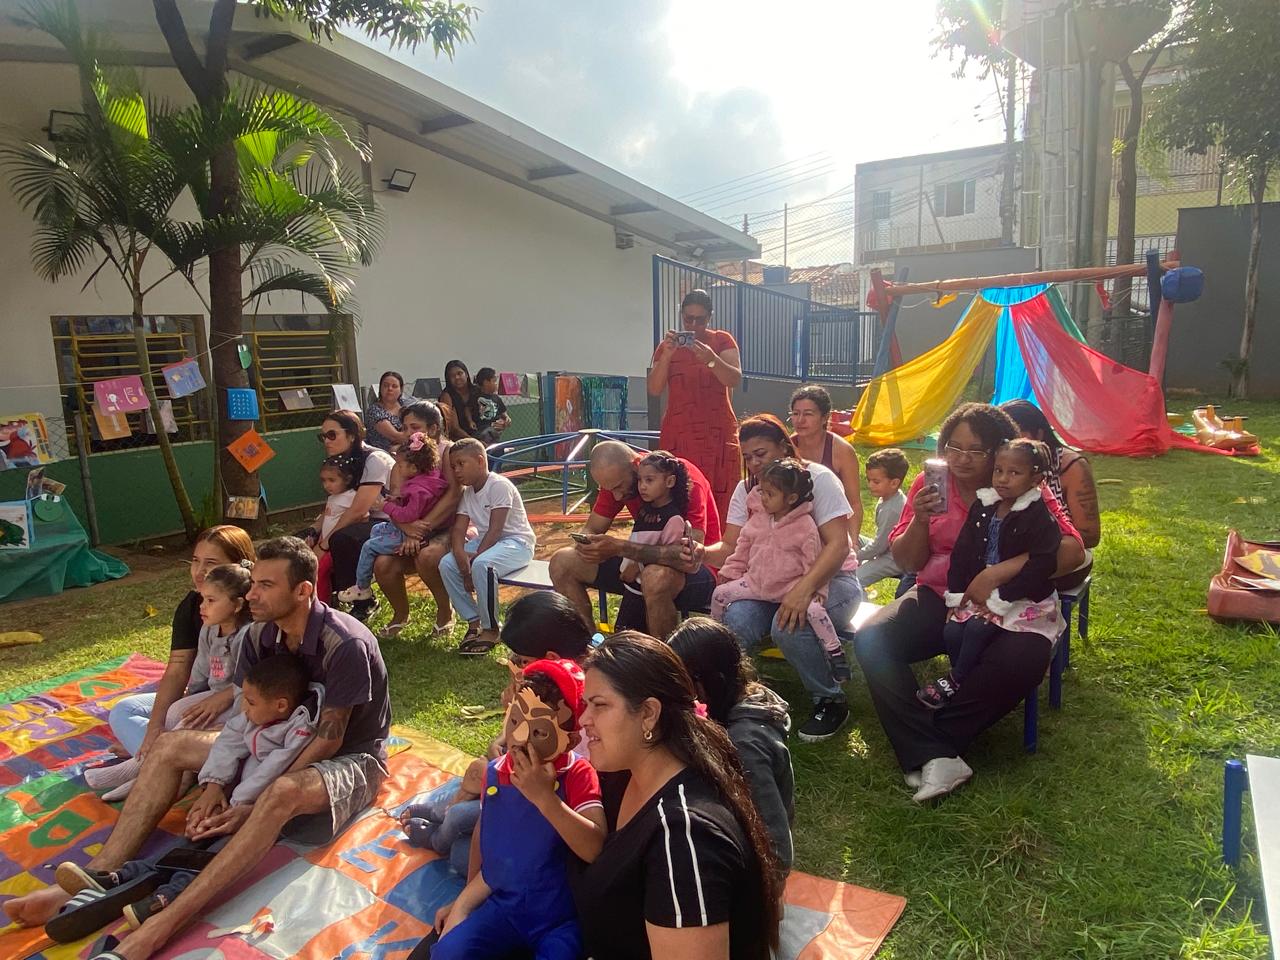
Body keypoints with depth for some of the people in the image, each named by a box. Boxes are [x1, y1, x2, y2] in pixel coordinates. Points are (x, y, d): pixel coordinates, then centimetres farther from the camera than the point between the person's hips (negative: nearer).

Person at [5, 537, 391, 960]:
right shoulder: (261, 633, -7)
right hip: (287, 742, 8)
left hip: (351, 758, -8)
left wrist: (252, 804, -24)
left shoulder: (346, 645, -29)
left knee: (282, 793, -41)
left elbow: (328, 741, -25)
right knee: (170, 746, 0)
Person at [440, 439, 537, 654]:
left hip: (517, 542, -8)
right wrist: (460, 555, -22)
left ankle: (490, 629, -17)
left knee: (481, 565, -36)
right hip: (484, 541, 9)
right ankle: (473, 622, 0)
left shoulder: (499, 485, -17)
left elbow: (495, 529, -23)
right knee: (446, 564, -12)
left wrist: (476, 555, -30)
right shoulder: (467, 493, 8)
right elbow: (458, 529, -2)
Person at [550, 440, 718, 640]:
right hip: (644, 565, 7)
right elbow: (590, 530, 2)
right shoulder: (616, 477, -5)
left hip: (697, 570, -7)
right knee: (562, 562, -4)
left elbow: (690, 559, -33)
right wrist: (587, 544, -23)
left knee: (657, 577, -41)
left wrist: (620, 547, -37)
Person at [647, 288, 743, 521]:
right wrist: (667, 355, -13)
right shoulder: (667, 346, 11)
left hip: (718, 434, -1)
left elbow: (735, 380, -5)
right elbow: (654, 390, 1)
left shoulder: (722, 340, 8)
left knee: (720, 500, -6)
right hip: (678, 435, 1)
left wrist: (711, 359, -22)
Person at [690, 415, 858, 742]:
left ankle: (830, 701, -8)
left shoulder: (817, 478, -10)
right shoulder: (746, 490, 6)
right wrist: (704, 553, -25)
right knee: (733, 622, -27)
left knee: (788, 625, -34)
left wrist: (804, 589, -37)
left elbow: (839, 545, -21)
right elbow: (731, 547, -1)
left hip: (829, 580, -4)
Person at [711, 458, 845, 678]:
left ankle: (835, 651, -9)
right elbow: (743, 546, 12)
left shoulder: (805, 526, -14)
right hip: (757, 582, 5)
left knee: (813, 609, -29)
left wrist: (815, 589, -14)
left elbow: (814, 560, -11)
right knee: (720, 594, -1)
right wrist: (731, 572, 9)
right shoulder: (759, 518, 3)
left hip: (791, 585, -5)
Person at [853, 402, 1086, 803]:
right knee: (870, 639, -24)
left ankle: (922, 748, -20)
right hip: (938, 597, 2)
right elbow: (908, 562, 3)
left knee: (1027, 659, -34)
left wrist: (1000, 571, -26)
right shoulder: (930, 483, 3)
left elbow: (1073, 550, -14)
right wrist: (920, 519, -17)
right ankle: (936, 757, -28)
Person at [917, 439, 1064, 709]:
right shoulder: (982, 506, 5)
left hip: (1024, 599, -6)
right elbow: (961, 552, 7)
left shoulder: (1040, 517, -13)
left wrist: (998, 599, -21)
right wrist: (956, 595, 0)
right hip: (978, 593, 6)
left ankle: (954, 682, -4)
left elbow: (1040, 568, -20)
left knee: (977, 629, -25)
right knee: (951, 631, -14)